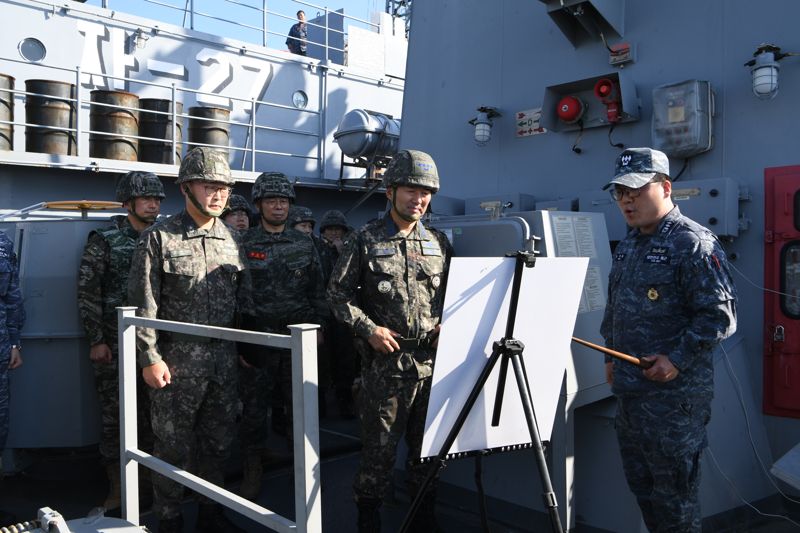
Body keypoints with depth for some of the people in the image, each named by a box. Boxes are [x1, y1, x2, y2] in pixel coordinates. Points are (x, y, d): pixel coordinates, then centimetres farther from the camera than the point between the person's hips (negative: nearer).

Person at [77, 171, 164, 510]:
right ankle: (117, 488, 13)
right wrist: (96, 340, -10)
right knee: (114, 415, 1)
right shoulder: (103, 241, -2)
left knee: (151, 412, 9)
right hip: (114, 345, -4)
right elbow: (87, 293, -5)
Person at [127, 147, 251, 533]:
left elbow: (245, 301, 14)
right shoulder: (158, 238, -6)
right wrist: (150, 358, -14)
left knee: (218, 441, 14)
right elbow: (143, 306, -9)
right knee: (173, 444, 5)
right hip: (177, 359, -5)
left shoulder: (231, 241, 9)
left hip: (224, 359, 5)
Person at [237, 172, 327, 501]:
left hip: (298, 338, 2)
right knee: (253, 408, 5)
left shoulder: (304, 244, 8)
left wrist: (317, 325, 3)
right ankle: (253, 471, 19)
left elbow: (317, 288, 11)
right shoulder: (243, 245, -1)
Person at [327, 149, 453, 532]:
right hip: (385, 361, -4)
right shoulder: (365, 241, -2)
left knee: (427, 445, 14)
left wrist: (446, 326, 2)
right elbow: (338, 292, -1)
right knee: (380, 447, 3)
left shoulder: (439, 243, 10)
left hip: (432, 361, 4)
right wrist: (368, 329, -10)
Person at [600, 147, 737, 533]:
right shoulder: (627, 247, 14)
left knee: (673, 494, 2)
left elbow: (720, 314, -18)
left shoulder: (693, 243, -14)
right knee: (641, 485, 20)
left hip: (673, 395, -9)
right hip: (628, 390, 9)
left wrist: (678, 359, -22)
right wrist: (612, 357, 18)